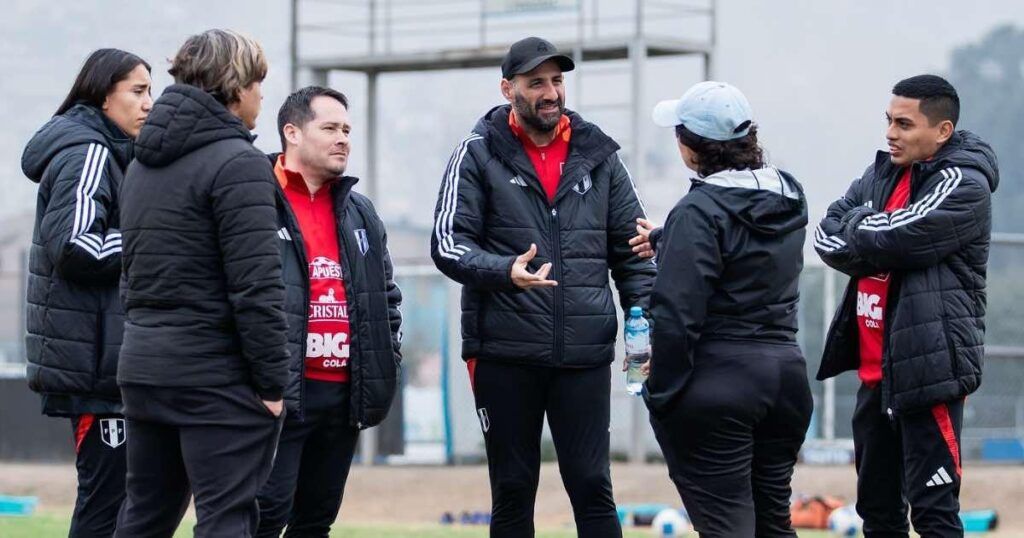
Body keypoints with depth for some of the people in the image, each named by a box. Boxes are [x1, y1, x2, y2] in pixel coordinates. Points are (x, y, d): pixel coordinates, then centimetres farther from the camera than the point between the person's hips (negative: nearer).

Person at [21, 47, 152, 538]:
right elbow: (75, 247, -21)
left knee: (105, 497, 13)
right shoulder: (88, 154, -11)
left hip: (106, 358, 10)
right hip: (95, 355, -10)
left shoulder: (107, 154, 19)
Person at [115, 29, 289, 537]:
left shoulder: (144, 163, 15)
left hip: (142, 363, 8)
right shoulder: (238, 164, -13)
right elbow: (256, 286, -17)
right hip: (218, 375, -8)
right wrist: (272, 381, -13)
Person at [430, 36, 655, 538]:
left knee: (591, 487, 0)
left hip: (585, 354, 1)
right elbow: (448, 242, -5)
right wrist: (504, 271, -23)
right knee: (513, 491, 7)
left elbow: (633, 250, 12)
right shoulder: (479, 154, 1)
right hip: (506, 353, -1)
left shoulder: (597, 155, 10)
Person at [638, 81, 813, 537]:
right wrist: (665, 241, 35)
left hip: (716, 382, -7)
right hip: (785, 374, 7)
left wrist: (660, 393, -13)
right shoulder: (789, 196, 8)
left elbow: (677, 313, -19)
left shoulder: (699, 211, -15)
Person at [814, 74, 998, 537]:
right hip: (875, 369, 8)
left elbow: (891, 238, -19)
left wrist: (856, 229, 1)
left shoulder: (964, 186, -10)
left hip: (929, 369, -8)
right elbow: (826, 236, 6)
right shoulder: (883, 173, 13)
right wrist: (875, 248, -11)